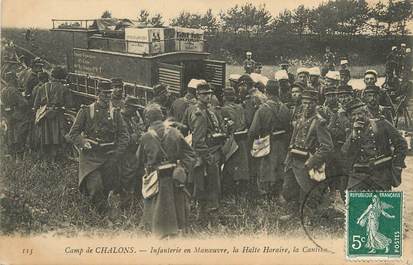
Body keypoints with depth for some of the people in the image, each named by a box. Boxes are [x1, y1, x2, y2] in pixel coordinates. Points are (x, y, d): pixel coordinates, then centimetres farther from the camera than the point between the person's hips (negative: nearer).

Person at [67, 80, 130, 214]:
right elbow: (73, 133, 1)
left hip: (109, 157, 3)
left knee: (107, 187, 9)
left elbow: (124, 135, 6)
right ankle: (103, 213, 2)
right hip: (90, 156, -2)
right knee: (94, 186, -17)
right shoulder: (86, 111, 1)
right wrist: (83, 143, -17)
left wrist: (117, 153, -7)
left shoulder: (115, 113, 7)